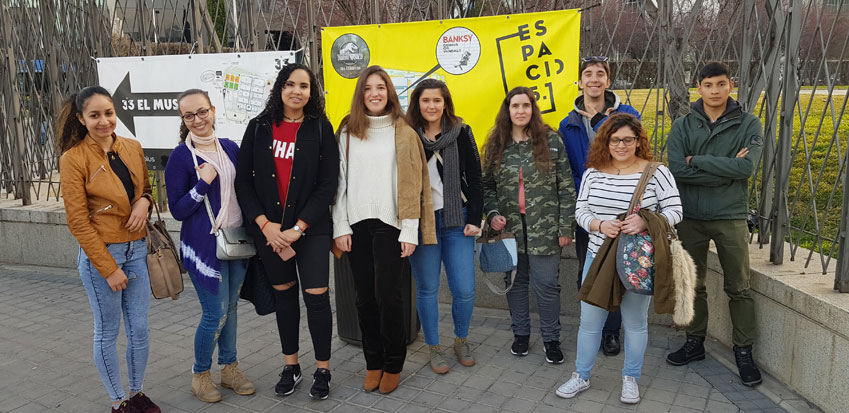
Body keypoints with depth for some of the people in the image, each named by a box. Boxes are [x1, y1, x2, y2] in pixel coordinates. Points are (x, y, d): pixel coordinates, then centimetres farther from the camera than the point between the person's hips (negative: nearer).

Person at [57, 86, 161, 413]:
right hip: (100, 253, -5)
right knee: (108, 333, 9)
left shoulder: (133, 148, 3)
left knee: (140, 329, 12)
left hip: (136, 249, 5)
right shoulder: (73, 159, -11)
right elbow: (78, 221, -12)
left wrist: (144, 201, -6)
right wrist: (109, 268, -13)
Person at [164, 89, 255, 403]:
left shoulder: (230, 148, 6)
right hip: (204, 244, -5)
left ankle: (229, 368, 28)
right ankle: (200, 374, 20)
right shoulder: (180, 156, -9)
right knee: (215, 313, -2)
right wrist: (203, 183, -21)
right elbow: (177, 210, -9)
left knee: (231, 306, 13)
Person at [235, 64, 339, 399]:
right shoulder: (259, 128, 3)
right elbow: (243, 181, 1)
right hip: (268, 230, 2)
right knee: (284, 294, 13)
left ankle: (323, 369, 15)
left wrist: (297, 228, -13)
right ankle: (291, 366, 29)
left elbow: (327, 185, -7)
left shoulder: (320, 128, -3)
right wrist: (265, 224, -10)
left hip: (311, 229, -2)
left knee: (316, 296, -3)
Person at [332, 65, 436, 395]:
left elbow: (412, 185, -2)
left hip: (390, 225, -2)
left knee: (387, 296, -2)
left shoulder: (404, 133, 1)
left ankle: (393, 364, 16)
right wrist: (340, 227, 1)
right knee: (365, 298, 8)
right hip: (357, 226, 3)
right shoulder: (347, 132, 8)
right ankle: (373, 363, 23)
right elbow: (339, 181, 7)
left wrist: (409, 232, -7)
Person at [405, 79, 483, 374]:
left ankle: (461, 340, 26)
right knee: (427, 289, 7)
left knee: (464, 289, 0)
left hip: (456, 221, 0)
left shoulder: (461, 134, 3)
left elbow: (474, 180, 4)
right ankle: (434, 348, 24)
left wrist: (474, 219, -2)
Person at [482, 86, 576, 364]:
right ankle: (521, 333, 30)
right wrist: (493, 213, -5)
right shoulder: (496, 145, 5)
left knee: (547, 284, 2)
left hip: (544, 229, -2)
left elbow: (566, 187, -2)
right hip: (509, 228, 3)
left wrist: (566, 227, -6)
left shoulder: (551, 140, -2)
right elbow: (487, 185, 12)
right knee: (515, 282, 12)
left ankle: (551, 338, 20)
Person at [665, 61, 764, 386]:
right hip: (690, 217, 2)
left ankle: (743, 351, 20)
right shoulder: (682, 126, 0)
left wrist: (697, 160, -14)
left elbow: (747, 167, -18)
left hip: (731, 217, -1)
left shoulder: (749, 124, -2)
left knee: (738, 287, 7)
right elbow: (677, 170, -14)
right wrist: (727, 169, -16)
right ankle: (695, 342, 28)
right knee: (692, 284, 13)